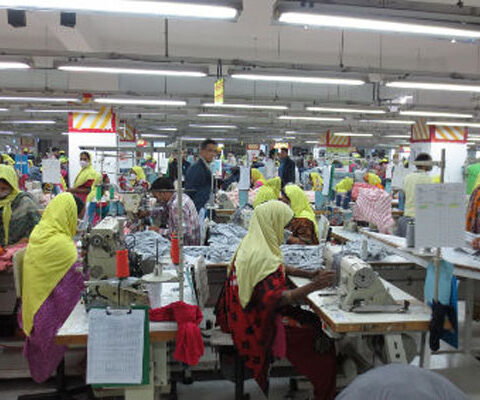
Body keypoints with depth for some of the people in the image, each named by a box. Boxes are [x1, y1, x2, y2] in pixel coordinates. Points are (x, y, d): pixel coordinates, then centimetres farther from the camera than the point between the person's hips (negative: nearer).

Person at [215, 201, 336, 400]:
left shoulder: (251, 244, 5)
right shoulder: (262, 257, -26)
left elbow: (277, 268, 17)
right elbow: (277, 298, -32)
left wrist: (309, 274, 7)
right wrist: (314, 286, -31)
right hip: (257, 325, -10)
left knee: (312, 320, 9)